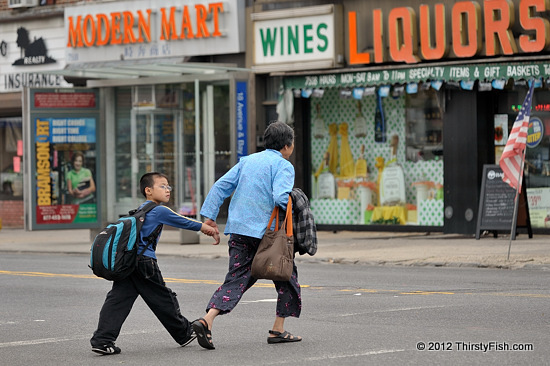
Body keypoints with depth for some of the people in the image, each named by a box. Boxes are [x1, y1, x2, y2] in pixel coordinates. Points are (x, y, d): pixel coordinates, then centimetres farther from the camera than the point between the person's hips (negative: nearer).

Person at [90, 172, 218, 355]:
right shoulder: (160, 211, -1)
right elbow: (185, 222, 5)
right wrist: (209, 229, 17)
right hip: (144, 262, -7)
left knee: (118, 300, -2)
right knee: (163, 299, 8)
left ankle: (102, 340, -13)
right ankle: (184, 333, 23)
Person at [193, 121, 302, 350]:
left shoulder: (247, 161, 17)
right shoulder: (283, 166, -4)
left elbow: (220, 187, 11)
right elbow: (280, 197, -20)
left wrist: (209, 217, 11)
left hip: (239, 231, 5)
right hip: (266, 232, -5)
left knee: (236, 280, 3)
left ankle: (207, 320, -19)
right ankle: (278, 330, 13)